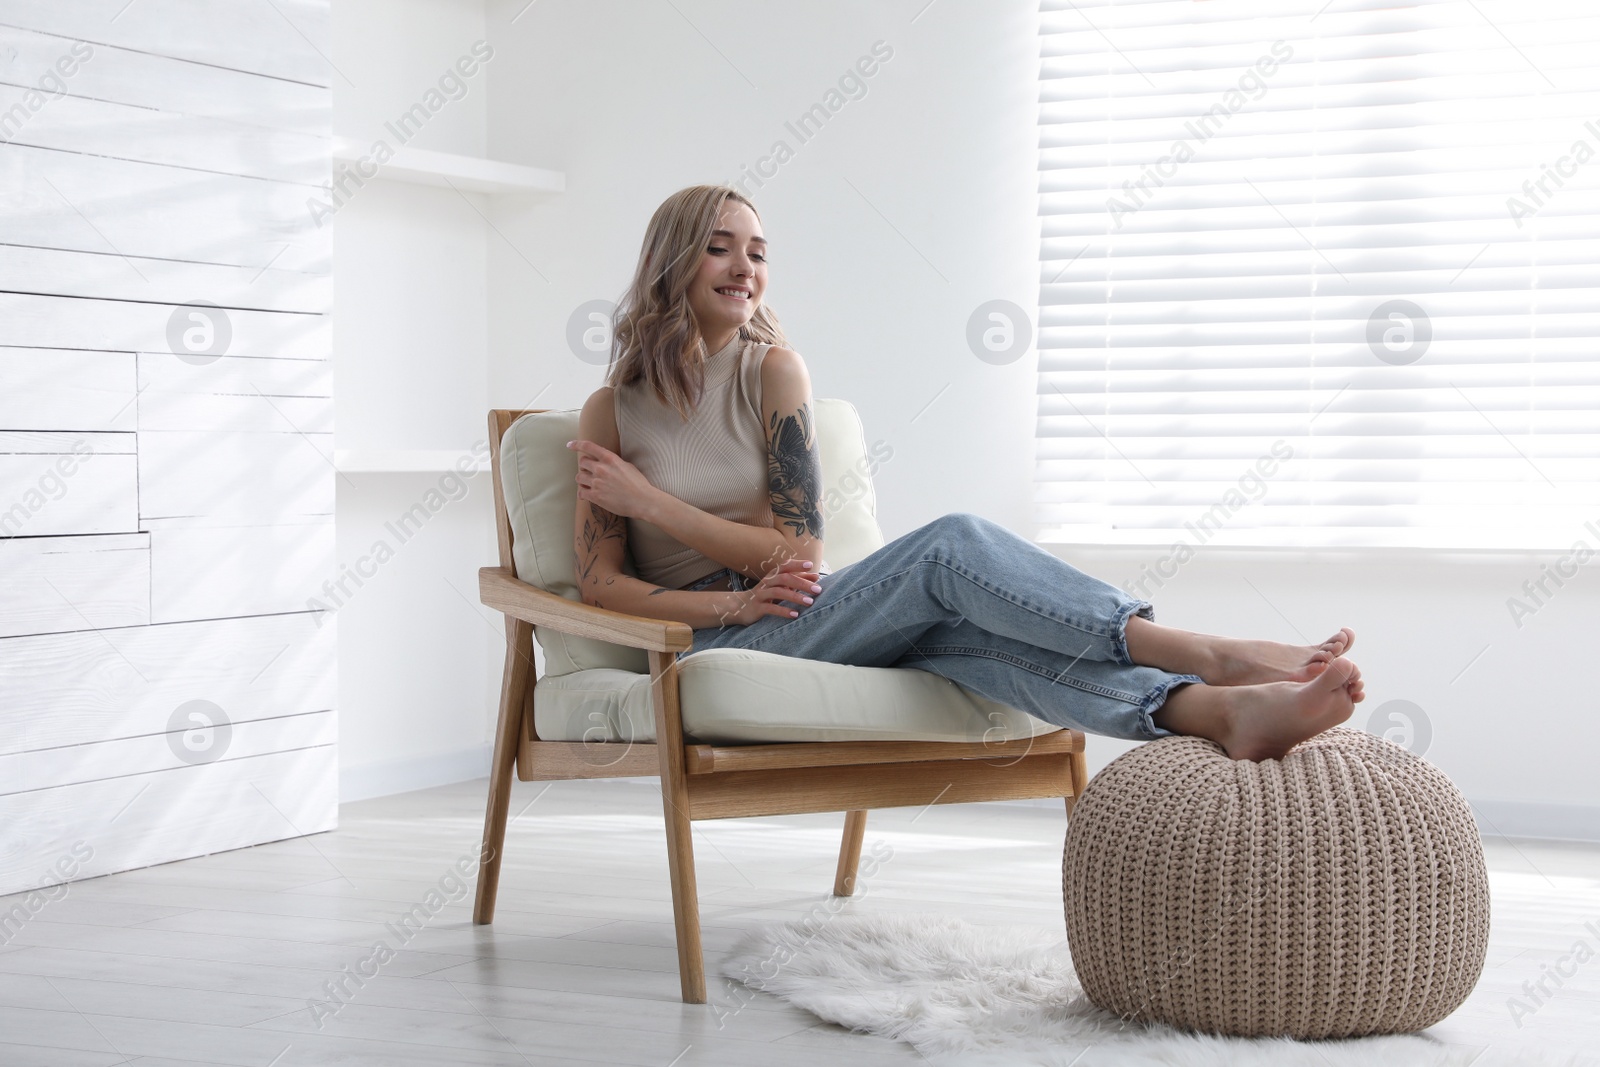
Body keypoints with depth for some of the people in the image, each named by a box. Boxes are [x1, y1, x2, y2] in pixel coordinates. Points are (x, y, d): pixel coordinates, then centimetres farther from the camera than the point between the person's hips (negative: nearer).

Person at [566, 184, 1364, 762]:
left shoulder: (772, 370, 8)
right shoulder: (611, 410, 6)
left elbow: (799, 549, 0)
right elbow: (599, 580, -2)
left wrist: (651, 502, -7)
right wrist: (729, 603, -18)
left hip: (814, 617, 2)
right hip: (714, 649, -2)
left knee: (955, 626, -35)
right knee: (954, 546, -30)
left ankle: (1223, 712, -58)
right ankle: (1215, 659, -41)